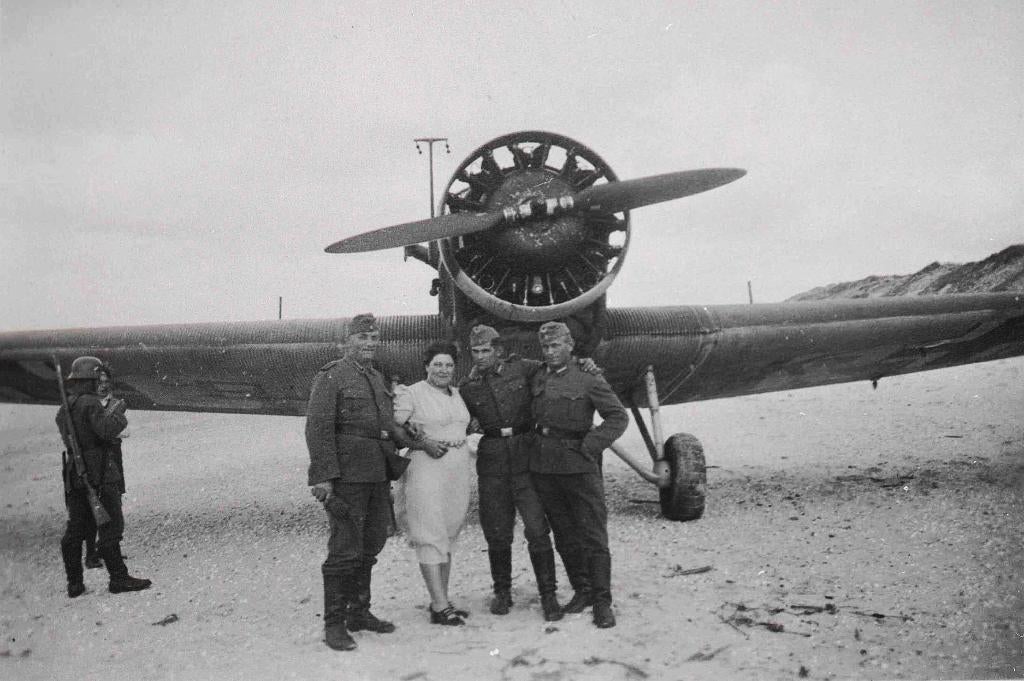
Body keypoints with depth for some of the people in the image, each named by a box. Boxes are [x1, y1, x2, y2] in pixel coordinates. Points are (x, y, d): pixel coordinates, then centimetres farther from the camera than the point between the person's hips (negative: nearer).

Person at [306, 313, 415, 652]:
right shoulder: (331, 376, -6)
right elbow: (318, 428, -13)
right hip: (346, 475, -8)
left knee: (369, 547, 14)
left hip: (378, 476, 8)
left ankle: (359, 612, 27)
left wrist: (400, 435, 7)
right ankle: (334, 624, 5)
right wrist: (323, 477, -19)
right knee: (345, 549, -5)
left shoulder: (379, 378, 18)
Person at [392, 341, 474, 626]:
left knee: (447, 537, 11)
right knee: (431, 537, -8)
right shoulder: (411, 393, -3)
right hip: (426, 471, -7)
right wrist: (423, 441, -18)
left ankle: (441, 600, 18)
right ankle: (440, 607, -7)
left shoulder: (457, 393, 16)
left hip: (458, 471, 7)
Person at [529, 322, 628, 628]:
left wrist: (590, 445, -11)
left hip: (579, 466, -5)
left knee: (594, 536, -2)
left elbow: (618, 417, -3)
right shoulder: (537, 379, 11)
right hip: (543, 467, 5)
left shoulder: (589, 379, -4)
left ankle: (602, 602, 4)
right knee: (564, 535, 12)